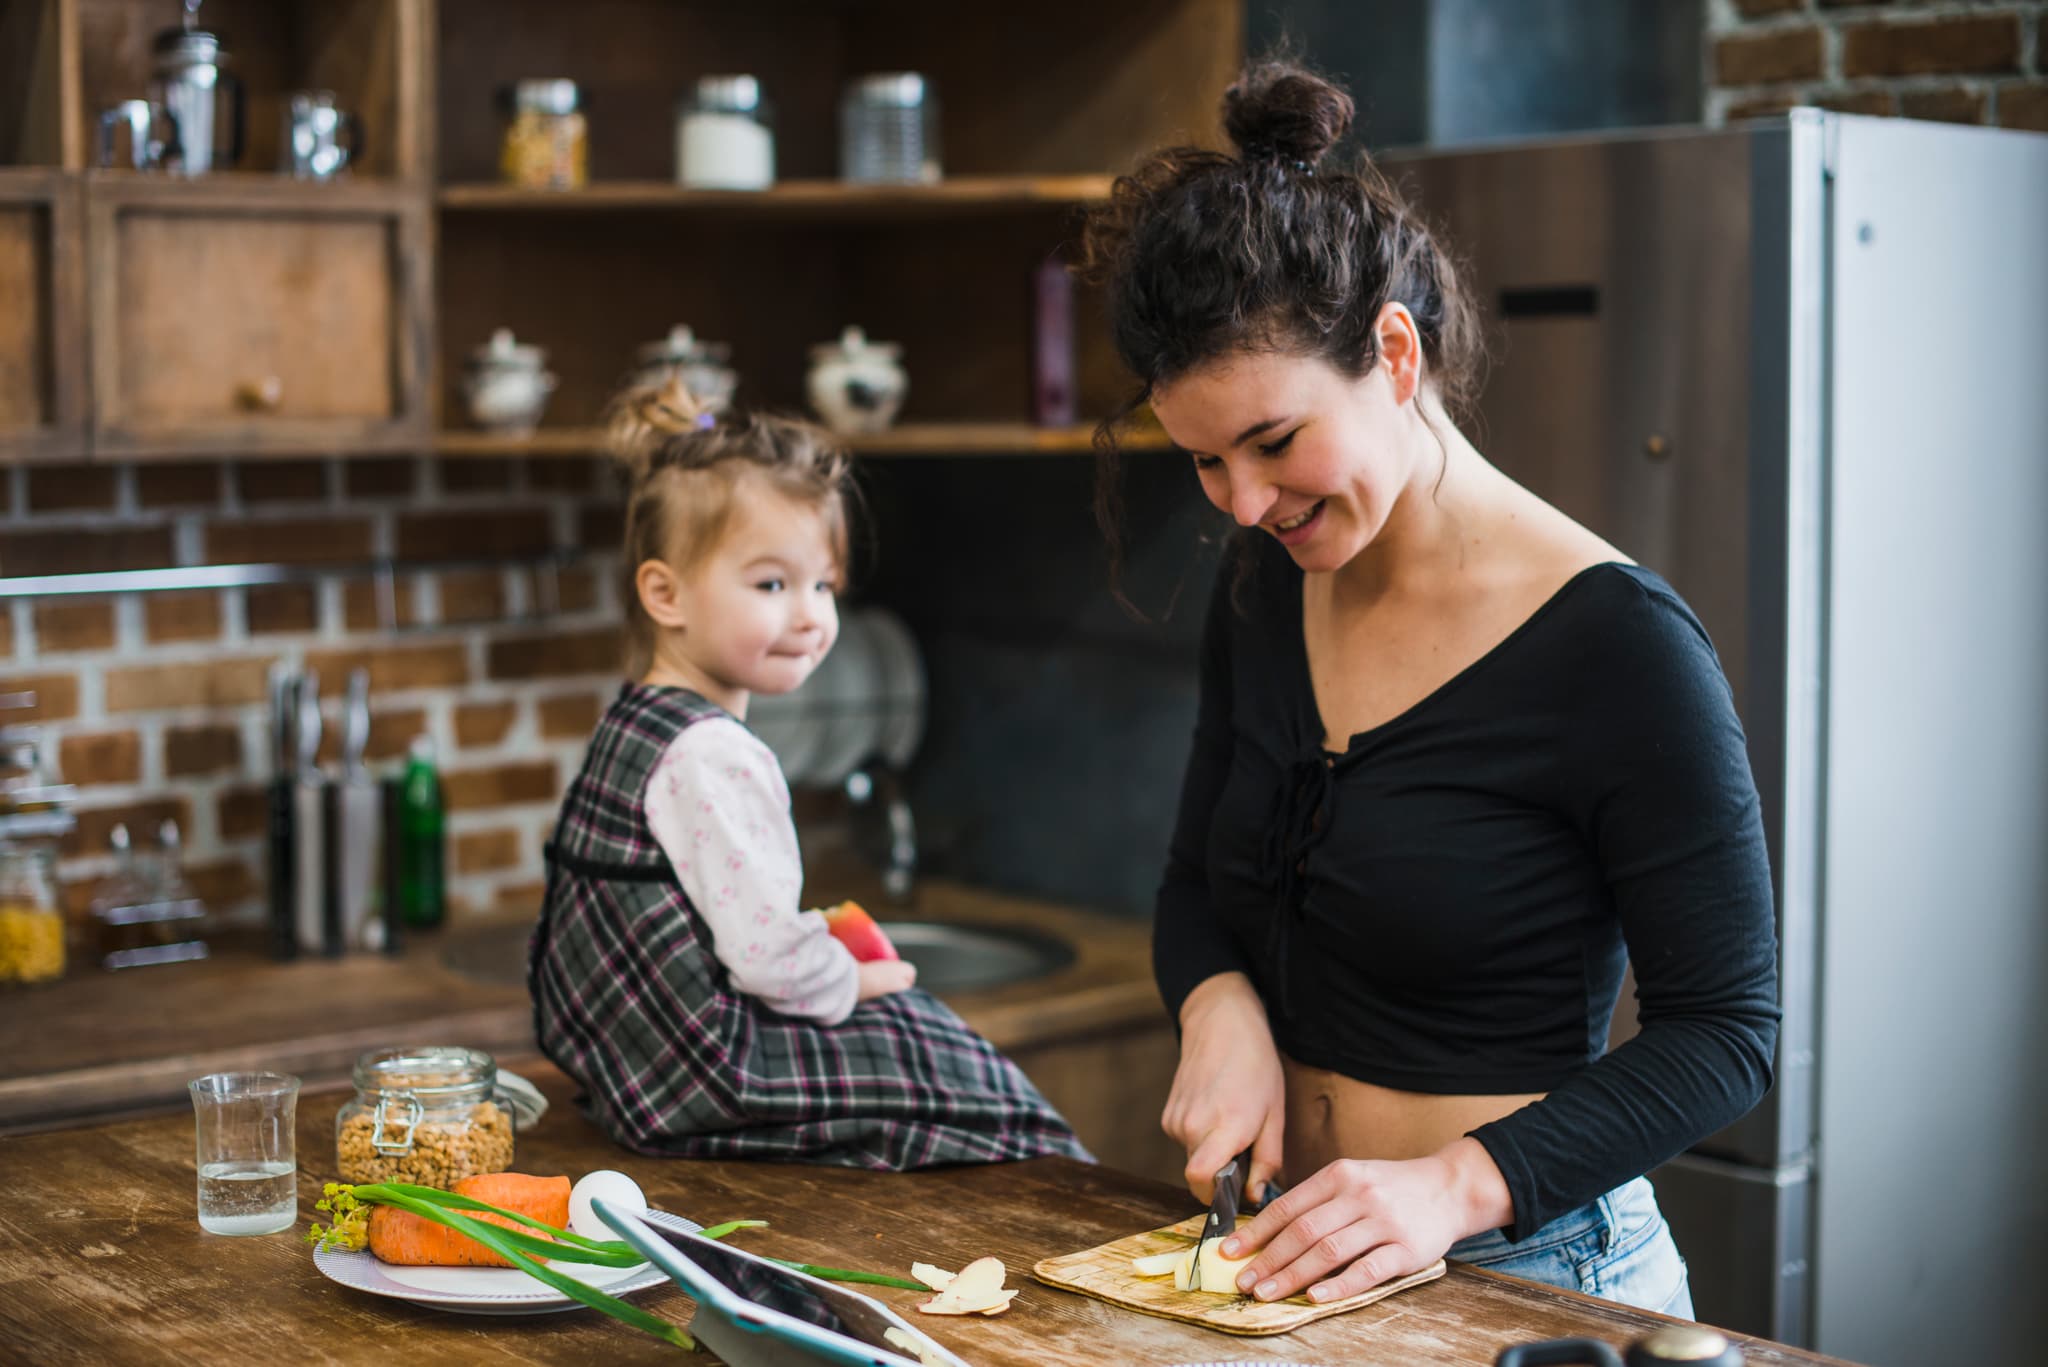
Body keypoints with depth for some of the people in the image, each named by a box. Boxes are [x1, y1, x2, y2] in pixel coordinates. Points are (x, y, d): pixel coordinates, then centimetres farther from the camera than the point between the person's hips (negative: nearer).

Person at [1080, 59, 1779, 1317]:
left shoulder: (1616, 641, -17)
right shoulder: (1264, 590, 2)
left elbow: (1726, 1034, -14)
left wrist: (1457, 1182, -25)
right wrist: (1220, 1010, -8)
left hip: (1521, 1268, -4)